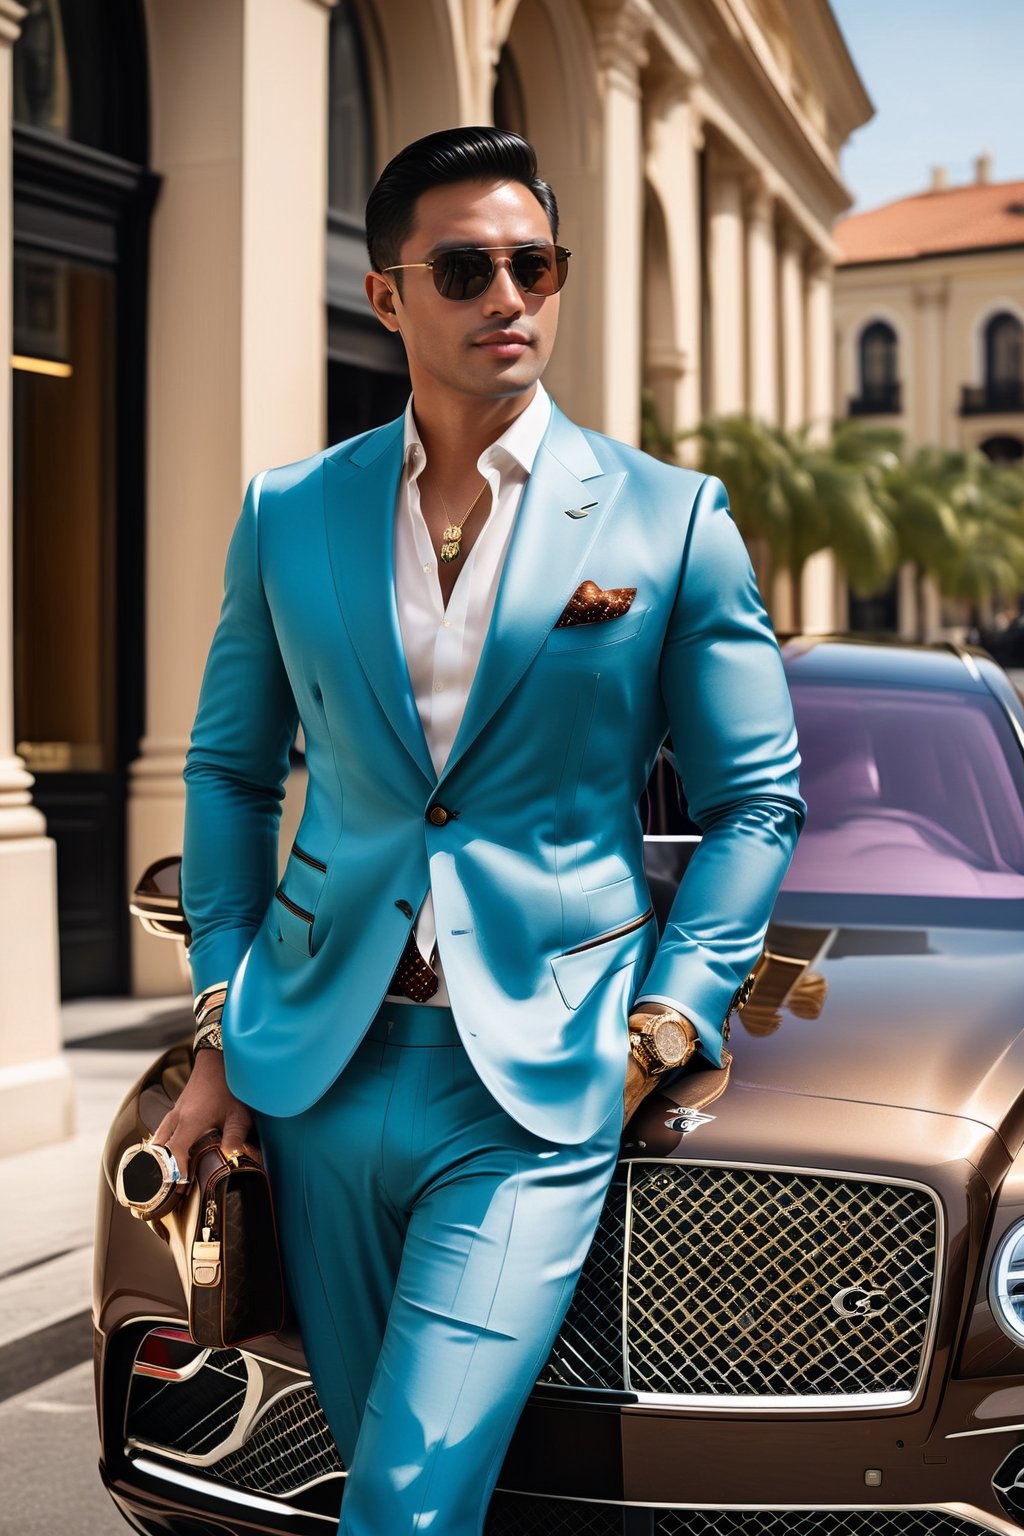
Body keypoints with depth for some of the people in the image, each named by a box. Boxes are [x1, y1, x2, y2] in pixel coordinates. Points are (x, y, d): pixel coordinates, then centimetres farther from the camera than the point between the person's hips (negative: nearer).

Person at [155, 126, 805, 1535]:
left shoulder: (671, 520, -2)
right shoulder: (287, 515, 6)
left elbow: (756, 801, 3)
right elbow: (230, 769, 14)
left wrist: (661, 1032, -6)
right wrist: (222, 1023, 7)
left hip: (536, 1089, -3)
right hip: (322, 1068, 3)